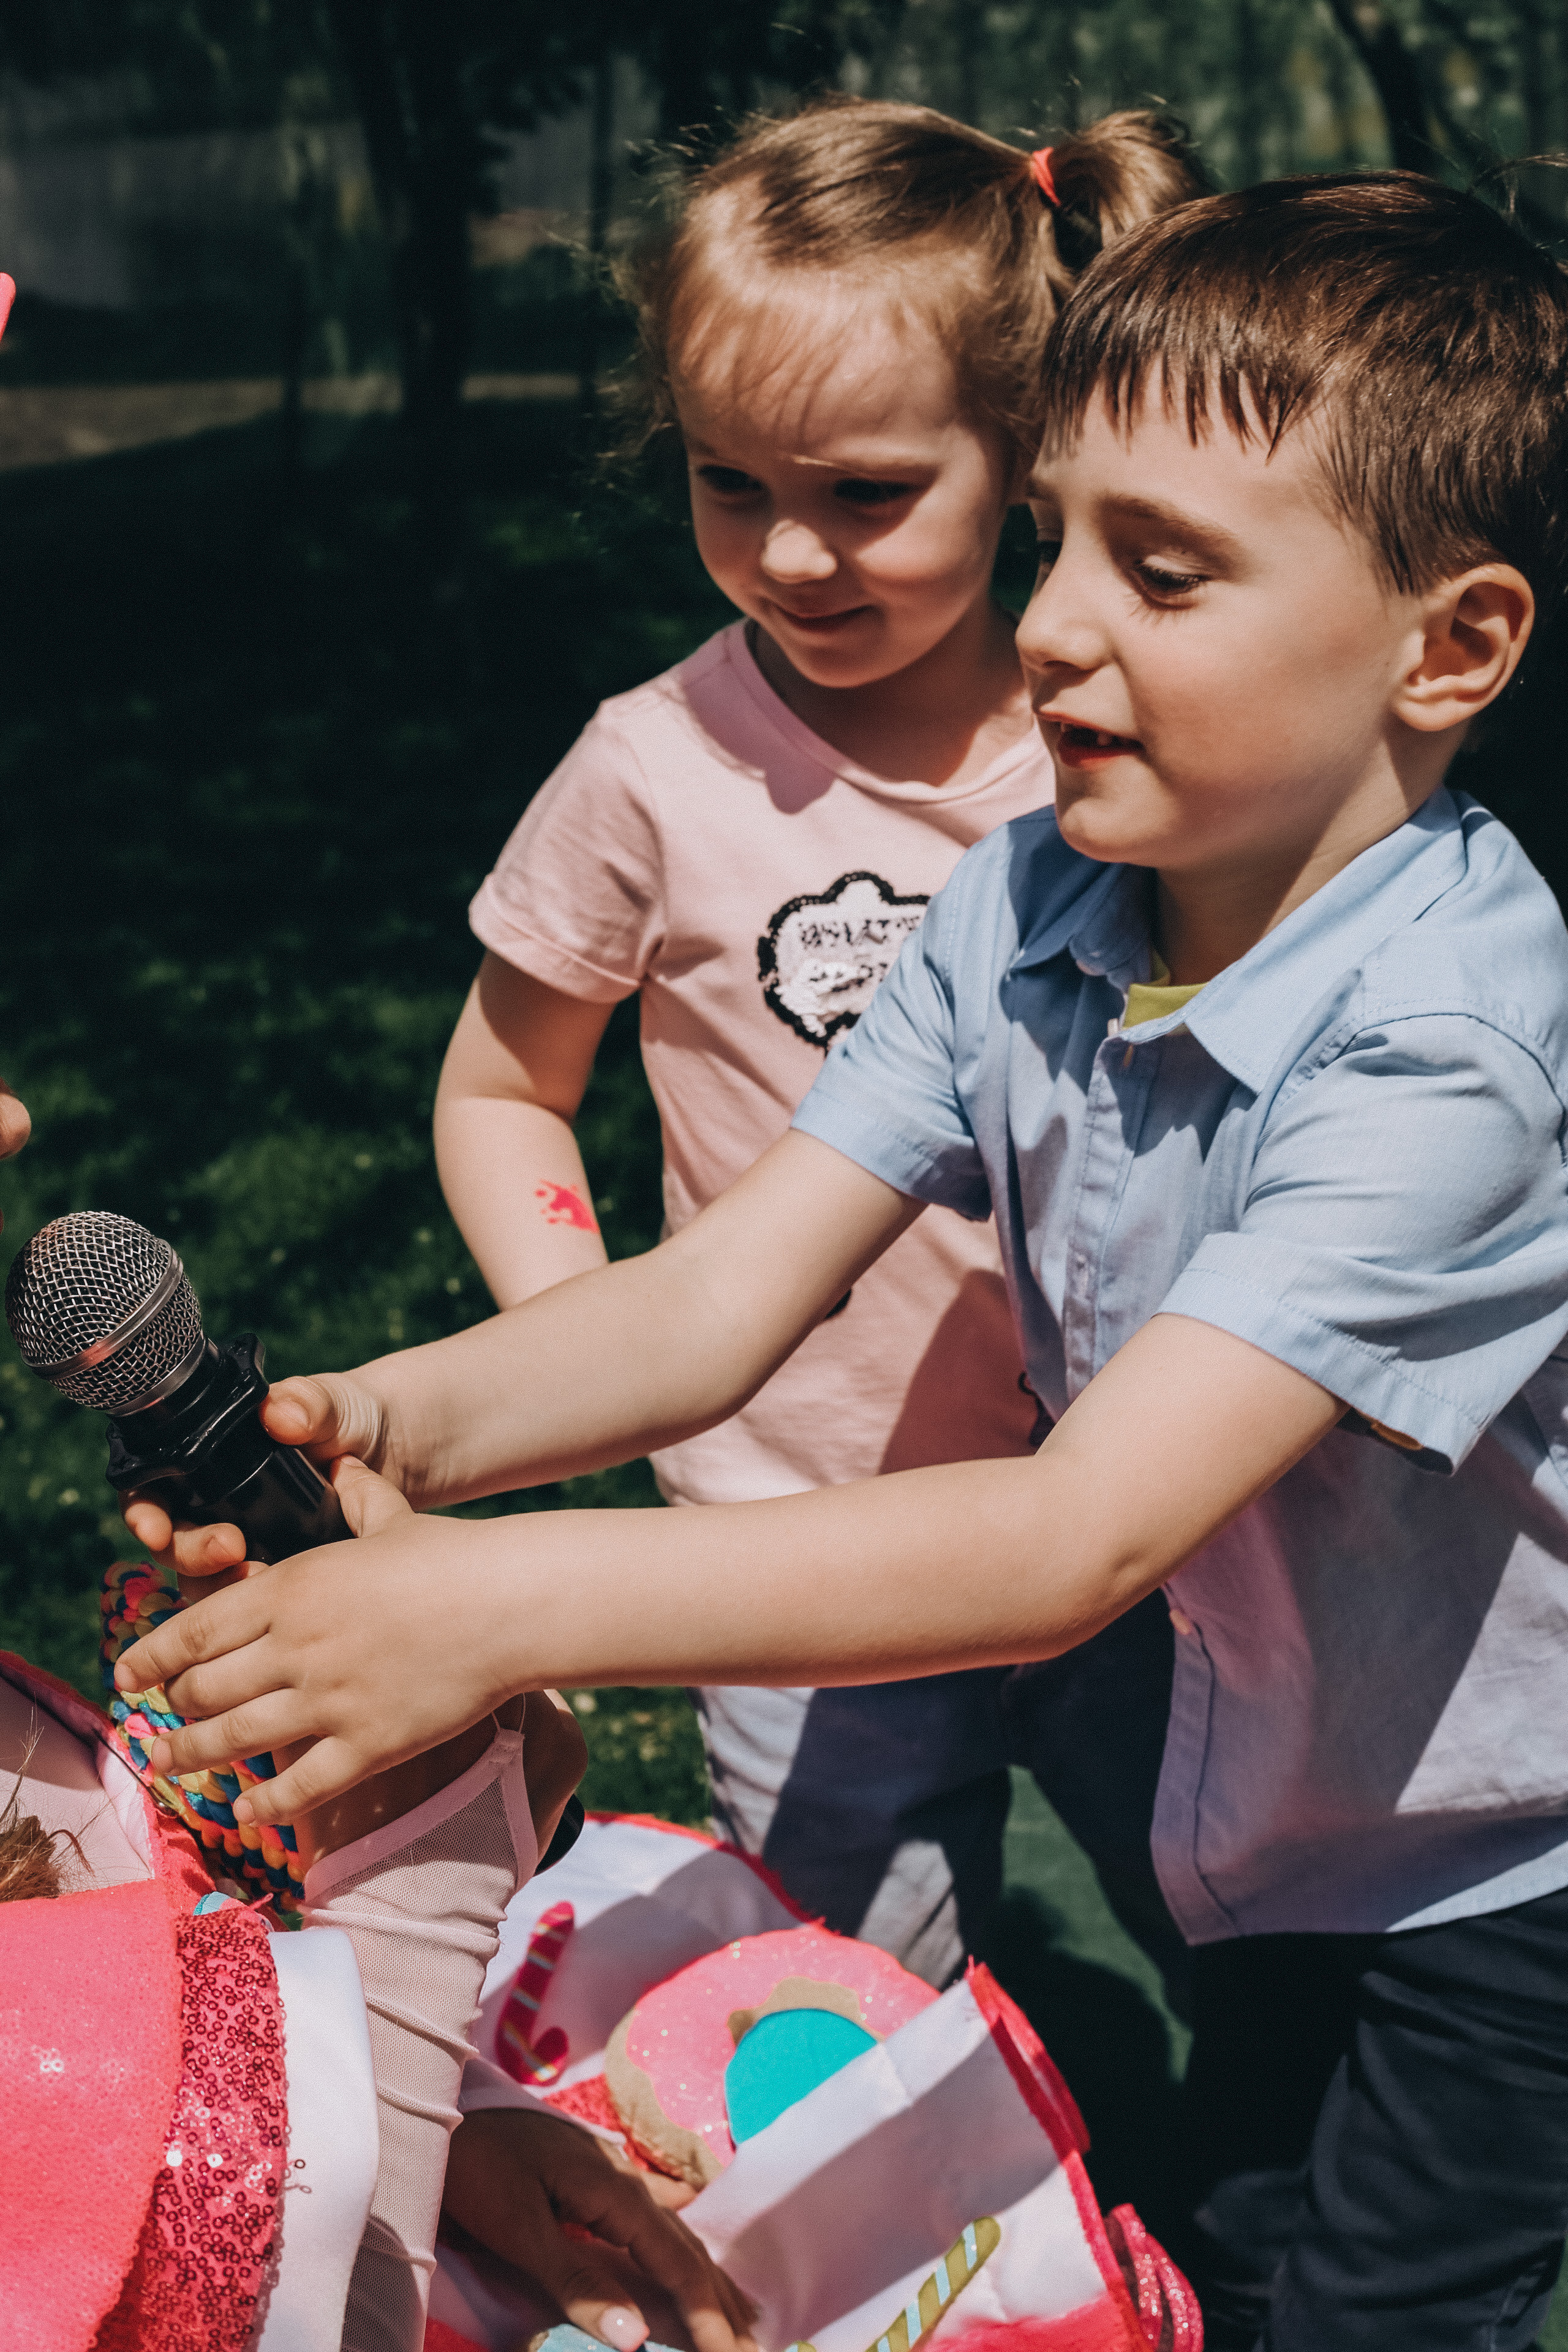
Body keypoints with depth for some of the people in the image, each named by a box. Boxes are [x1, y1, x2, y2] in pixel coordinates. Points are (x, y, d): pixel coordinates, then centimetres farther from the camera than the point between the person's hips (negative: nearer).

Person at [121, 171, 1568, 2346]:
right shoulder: (1024, 905, -12)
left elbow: (1081, 1537, -40)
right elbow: (723, 1295, -15)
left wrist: (512, 1601, -46)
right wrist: (406, 1420, -35)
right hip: (1281, 1798, 6)